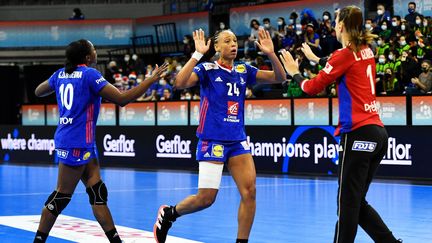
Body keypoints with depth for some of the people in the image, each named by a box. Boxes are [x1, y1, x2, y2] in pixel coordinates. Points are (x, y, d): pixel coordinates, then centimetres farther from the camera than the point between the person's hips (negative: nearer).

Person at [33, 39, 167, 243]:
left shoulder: (61, 74, 9)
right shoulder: (89, 74, -13)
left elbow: (38, 91, 25)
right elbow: (121, 99, -17)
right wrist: (151, 79, -12)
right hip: (76, 143, -9)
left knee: (98, 192, 6)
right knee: (62, 195, -3)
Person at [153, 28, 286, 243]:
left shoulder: (244, 71, 9)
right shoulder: (207, 69, -6)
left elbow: (279, 78, 7)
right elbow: (180, 83, -23)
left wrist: (271, 54, -9)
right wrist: (197, 54, -27)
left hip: (238, 140, 5)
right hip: (212, 140, -5)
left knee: (249, 191, -10)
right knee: (206, 198, -5)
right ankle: (168, 214, 22)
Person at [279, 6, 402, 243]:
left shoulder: (345, 54, -8)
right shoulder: (366, 51, 13)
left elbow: (312, 87, -2)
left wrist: (294, 72, 16)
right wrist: (316, 59, 43)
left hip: (358, 133, -8)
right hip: (377, 132, 8)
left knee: (347, 203, -3)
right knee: (358, 202, 14)